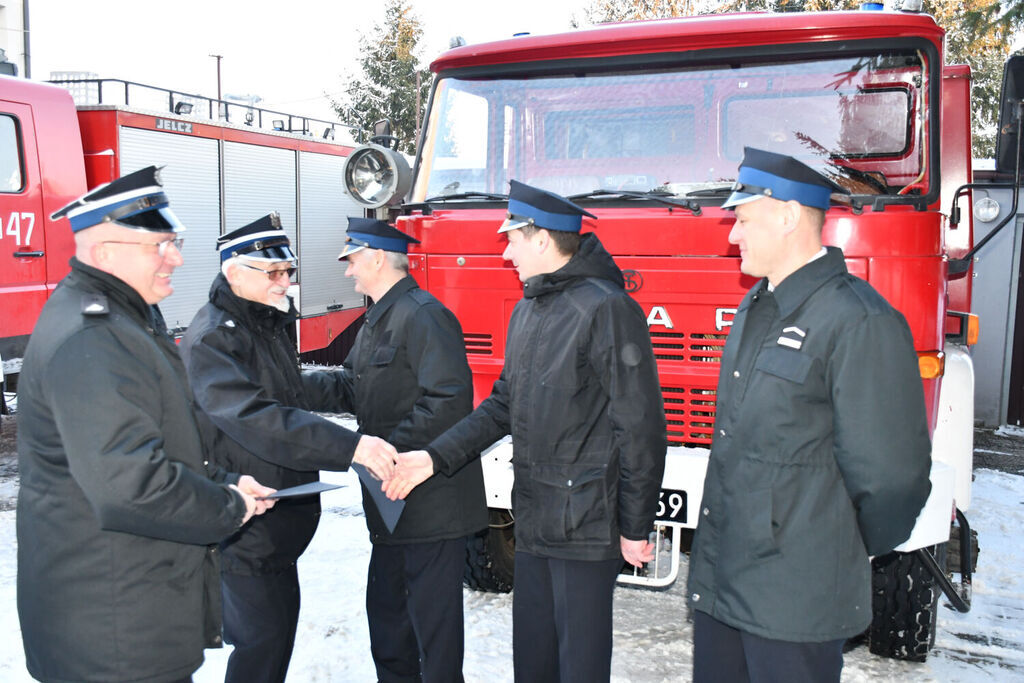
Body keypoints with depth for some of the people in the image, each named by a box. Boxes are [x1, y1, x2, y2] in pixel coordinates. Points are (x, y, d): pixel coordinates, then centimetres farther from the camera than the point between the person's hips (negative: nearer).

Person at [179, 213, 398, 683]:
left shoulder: (270, 322, 10)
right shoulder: (212, 338, -22)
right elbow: (257, 420, -36)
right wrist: (350, 447, -42)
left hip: (280, 520, 10)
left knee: (282, 615, 21)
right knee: (261, 636, -4)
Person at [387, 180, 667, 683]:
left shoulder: (604, 308, -16)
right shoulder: (526, 311, 13)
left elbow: (639, 427, -16)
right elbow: (503, 405, 16)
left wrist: (636, 527, -13)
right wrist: (435, 457, 5)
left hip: (586, 527, -8)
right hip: (534, 523, 8)